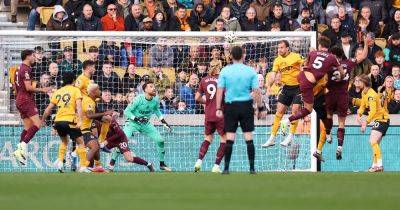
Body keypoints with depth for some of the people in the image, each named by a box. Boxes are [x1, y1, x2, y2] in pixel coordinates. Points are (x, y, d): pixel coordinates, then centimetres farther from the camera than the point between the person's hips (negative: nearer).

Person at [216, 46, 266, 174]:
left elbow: (220, 91, -2)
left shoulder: (225, 71, -2)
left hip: (230, 106, 0)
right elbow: (256, 91, -2)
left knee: (229, 138, 2)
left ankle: (226, 168, 2)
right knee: (249, 138, 4)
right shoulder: (250, 71, -2)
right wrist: (261, 108, 6)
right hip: (246, 106, 0)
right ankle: (252, 168, 3)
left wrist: (218, 109, 2)